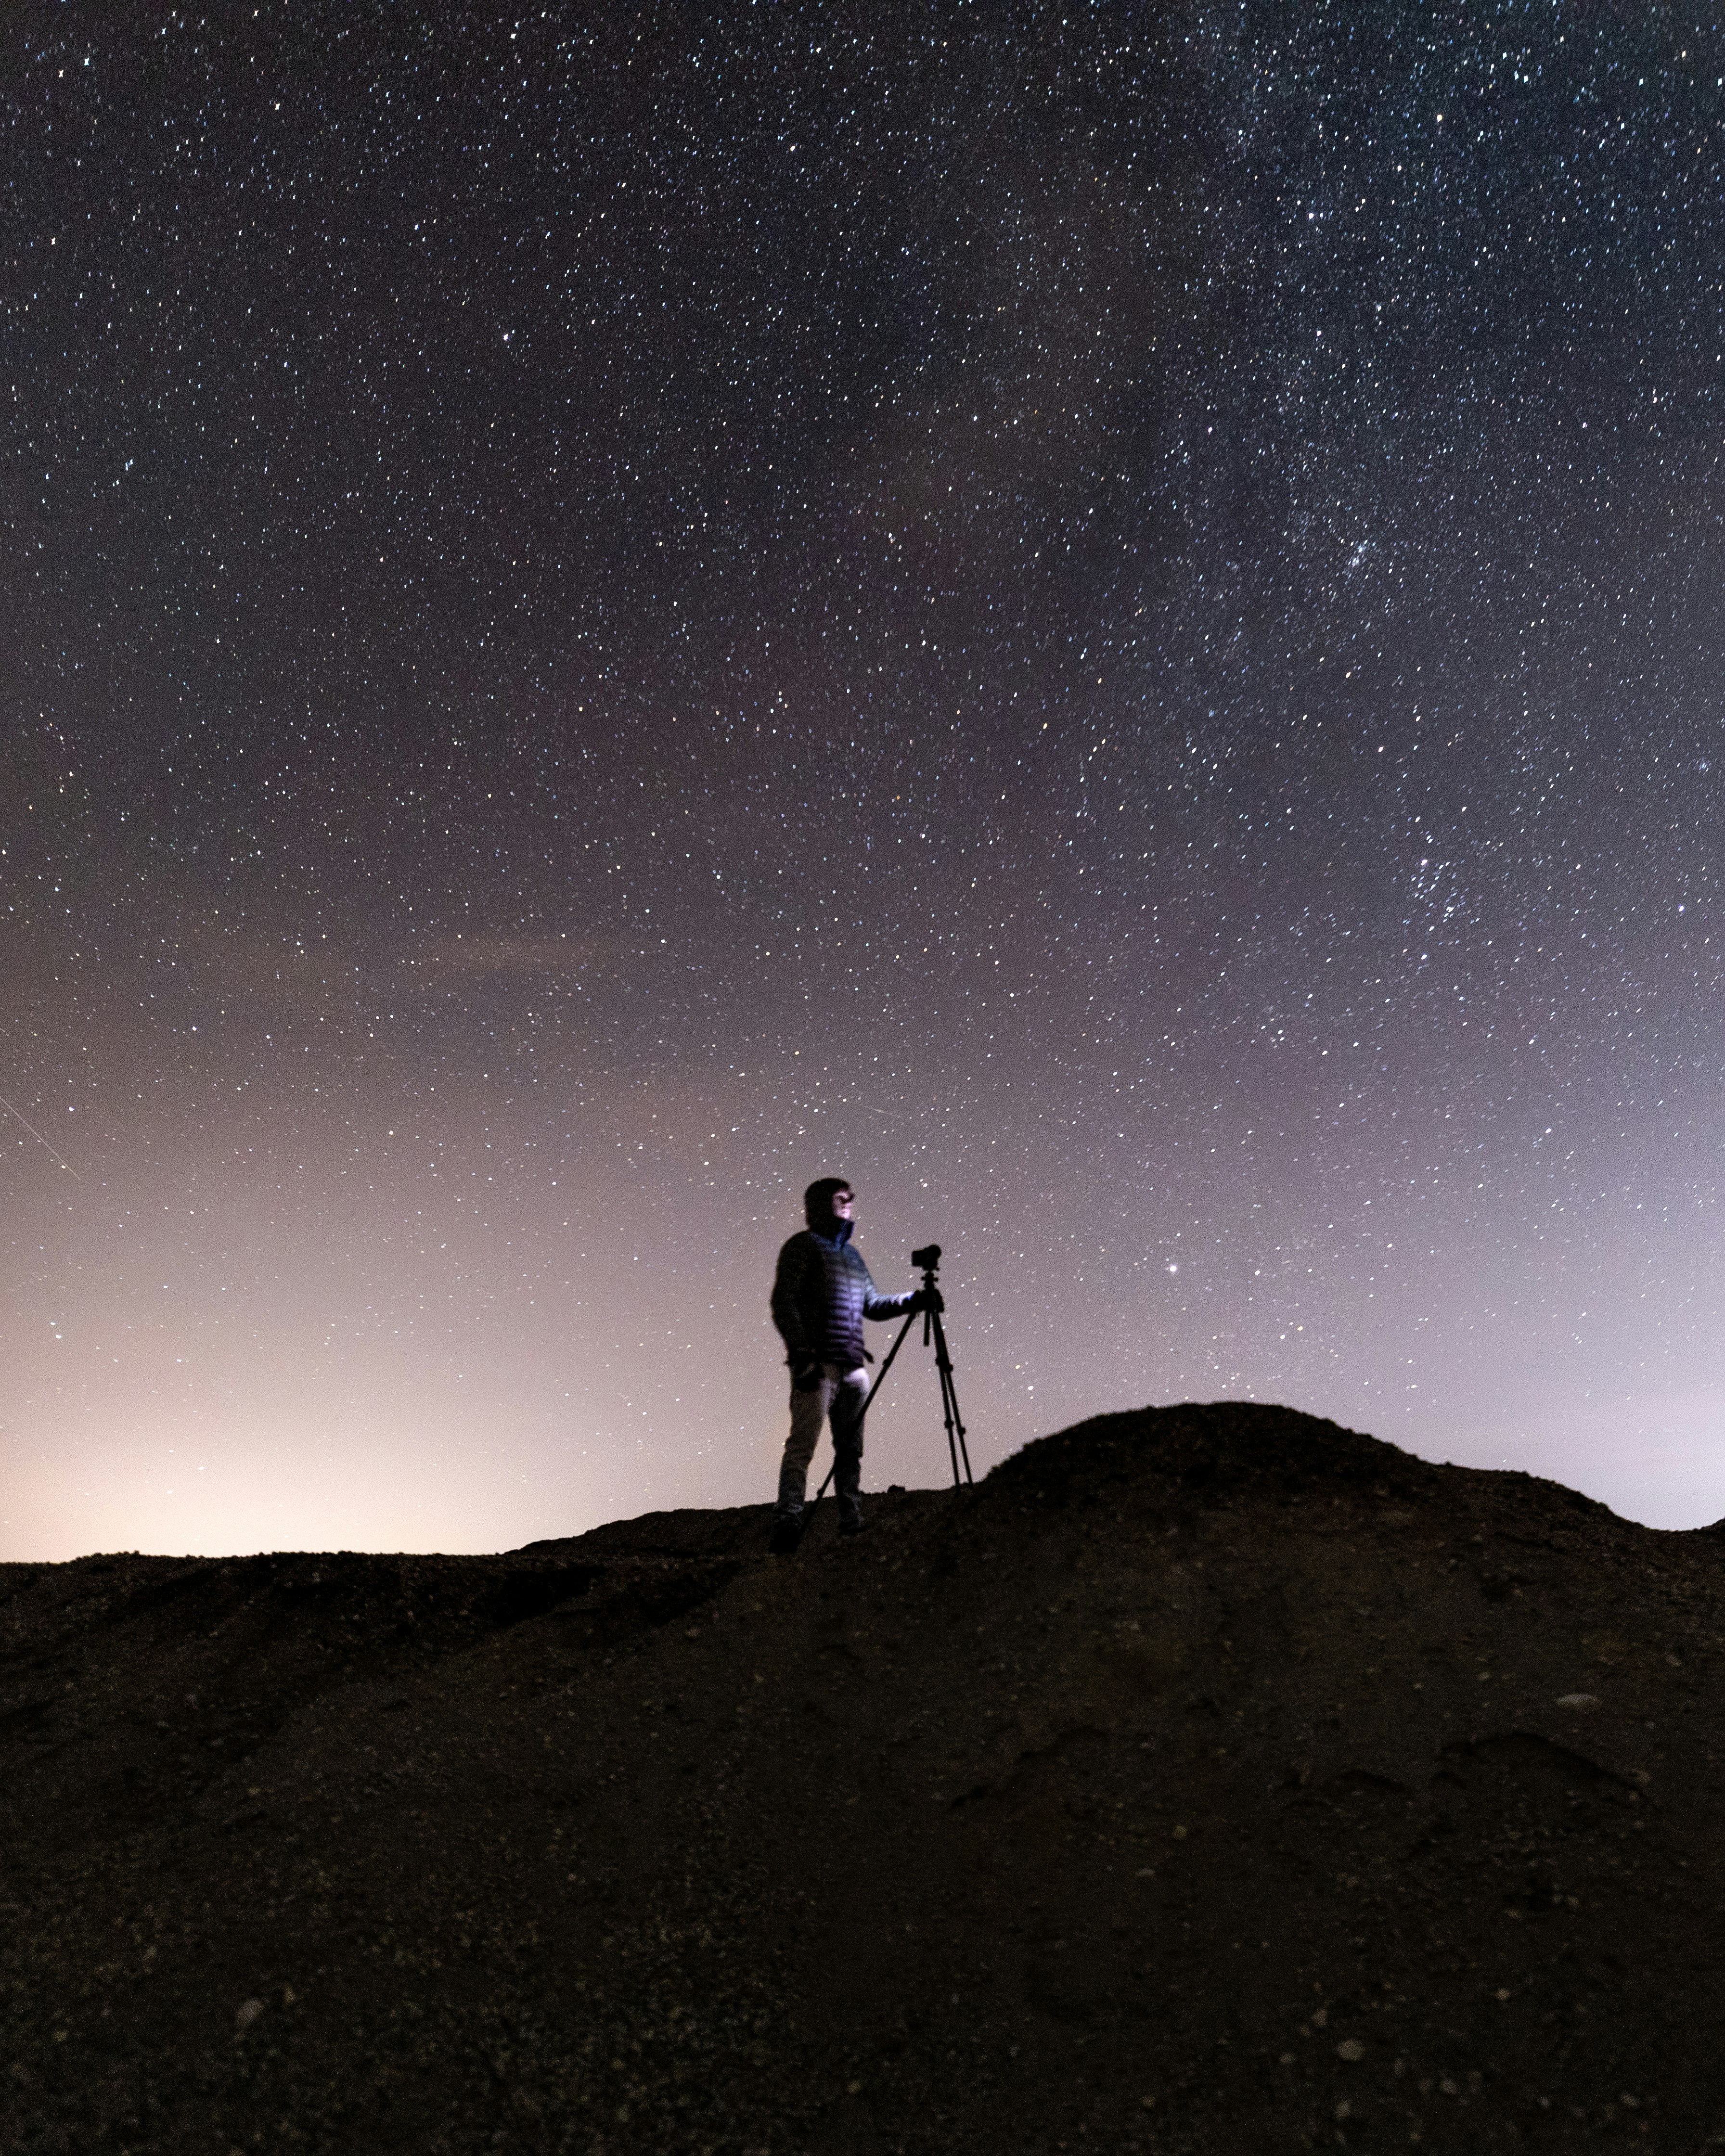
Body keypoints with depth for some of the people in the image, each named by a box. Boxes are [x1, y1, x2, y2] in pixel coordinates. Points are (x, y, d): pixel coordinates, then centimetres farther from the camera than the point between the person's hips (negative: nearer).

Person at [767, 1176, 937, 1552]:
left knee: (851, 1449, 8)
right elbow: (783, 1302, -8)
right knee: (803, 1443, -12)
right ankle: (788, 1522, -14)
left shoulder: (851, 1253, 23)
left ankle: (852, 1526, 12)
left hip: (853, 1365, 8)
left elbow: (872, 1304, 24)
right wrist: (801, 1352, -17)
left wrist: (912, 1301, 8)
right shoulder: (803, 1246, 0)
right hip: (817, 1364, -7)